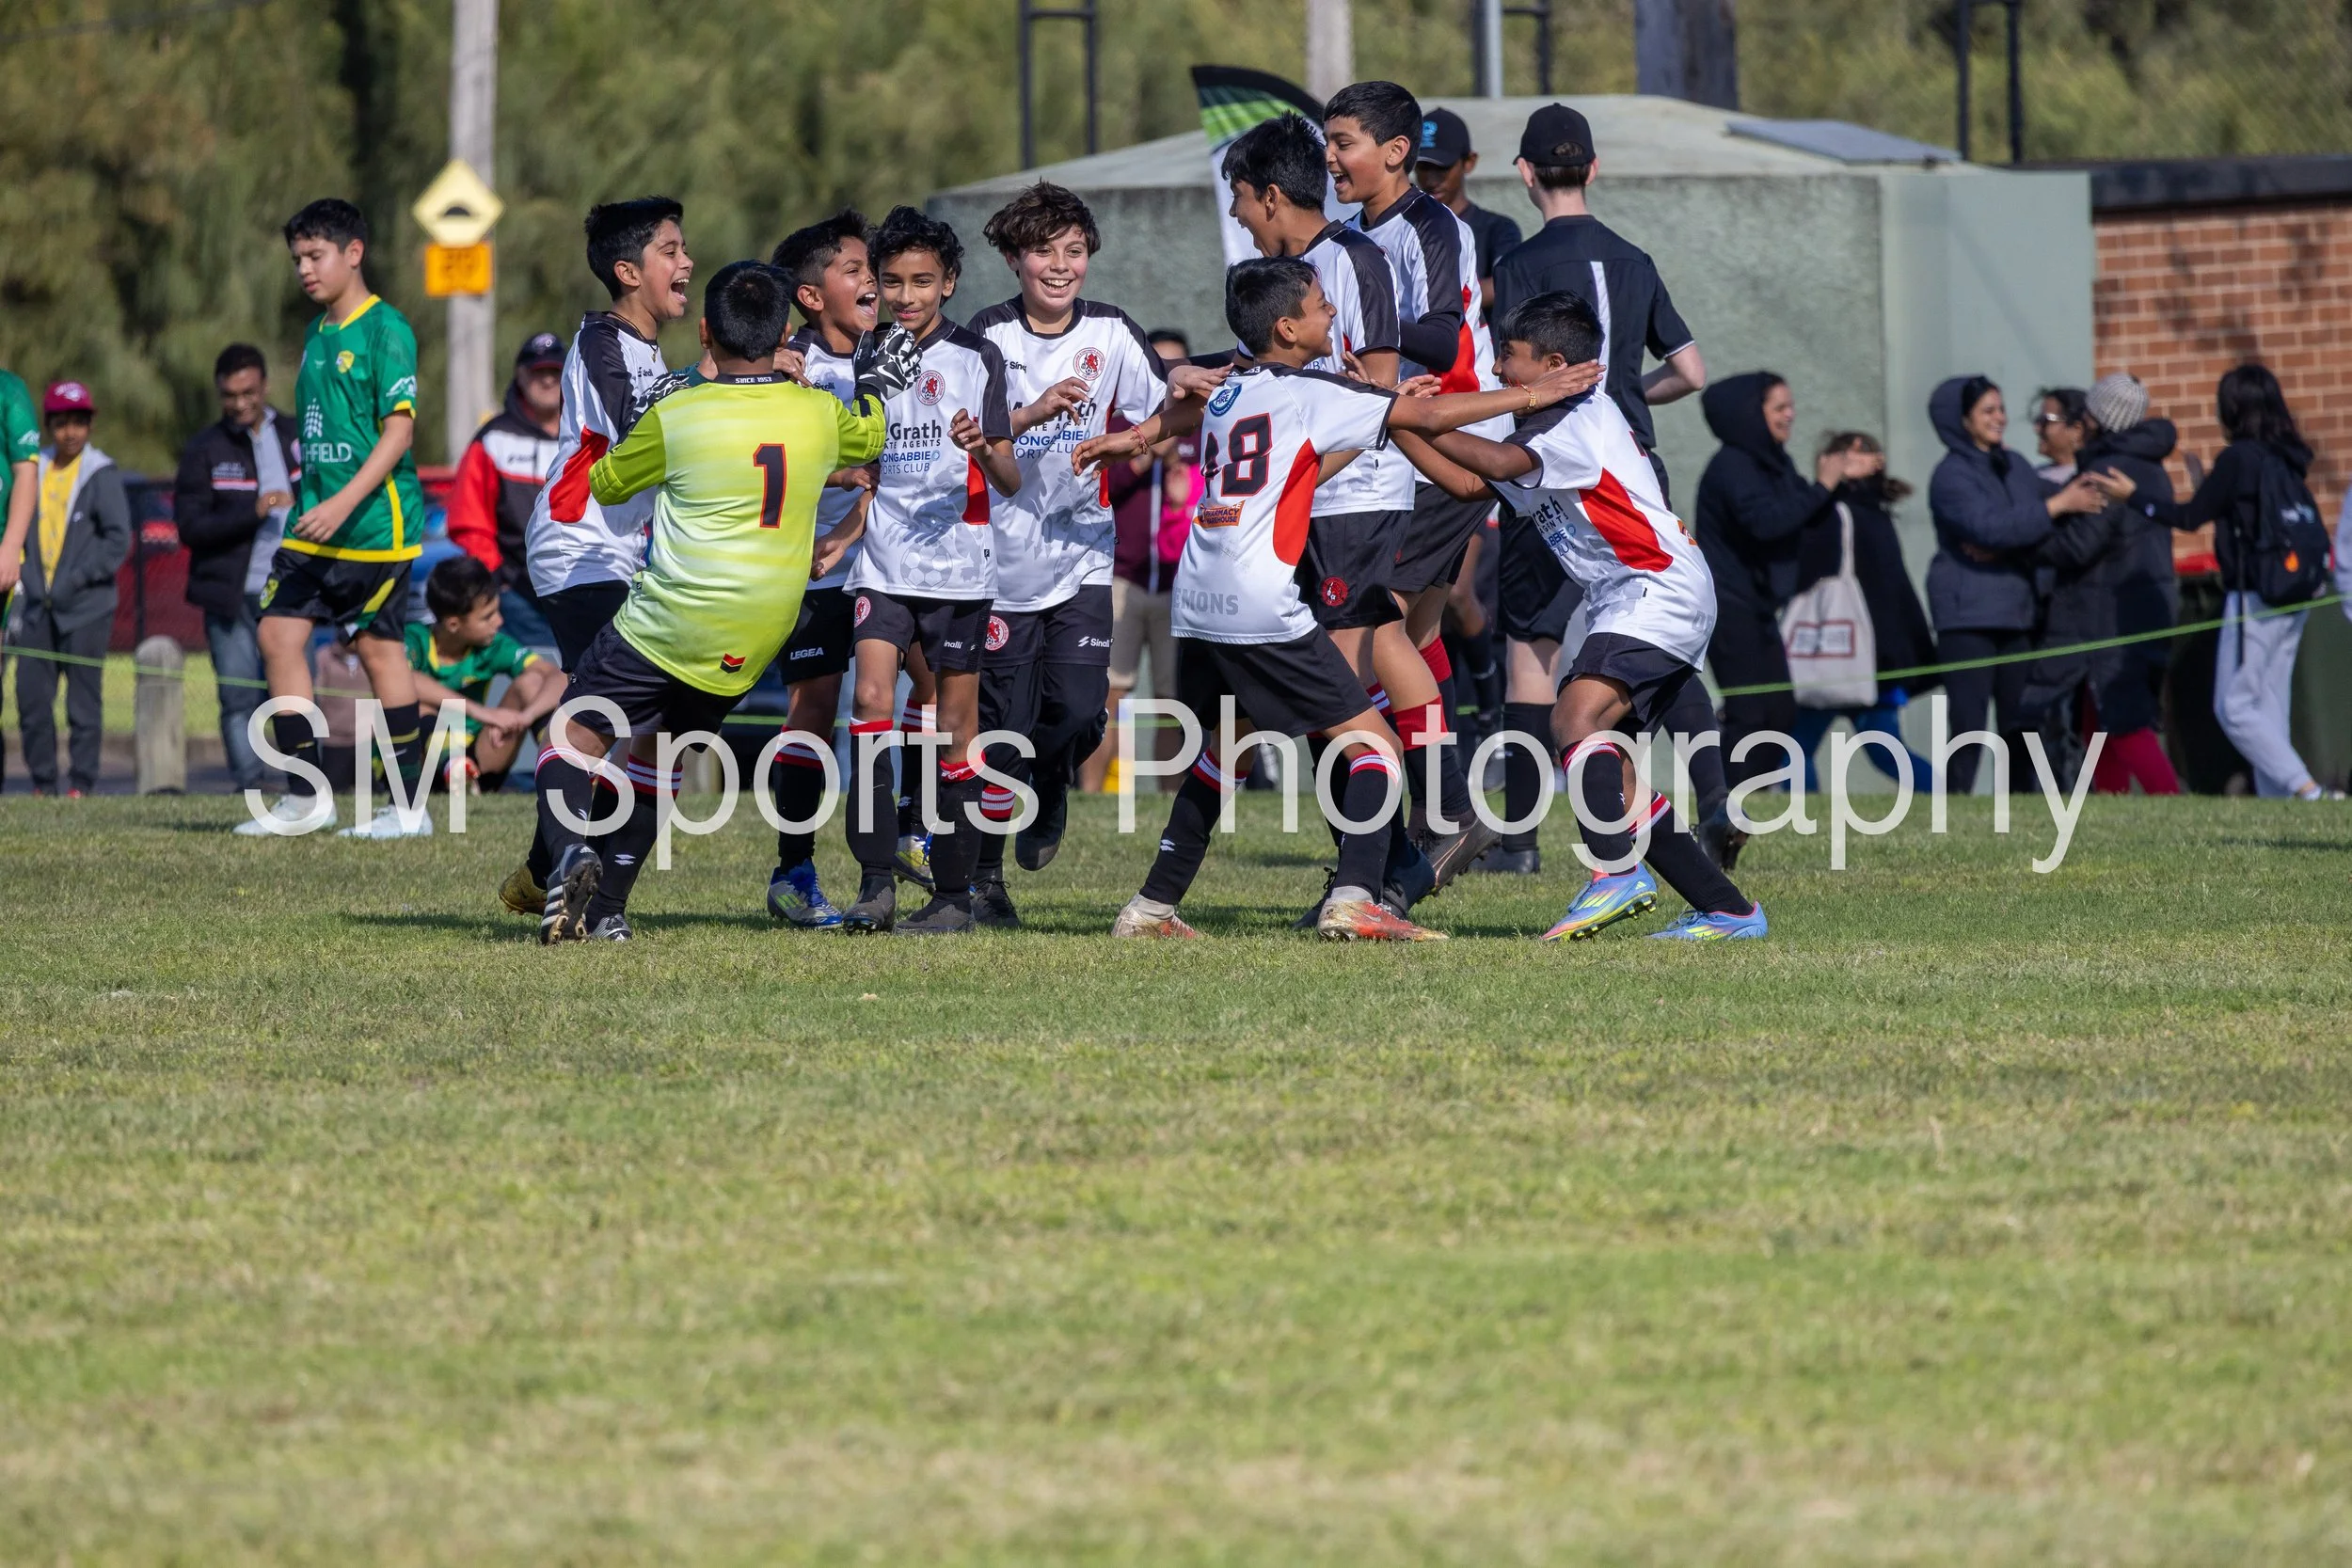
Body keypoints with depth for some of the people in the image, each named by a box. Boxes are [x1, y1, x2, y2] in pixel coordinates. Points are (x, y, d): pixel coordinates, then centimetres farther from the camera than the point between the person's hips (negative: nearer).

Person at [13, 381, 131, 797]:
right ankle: (42, 784, 10)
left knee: (83, 700, -2)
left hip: (85, 607, -5)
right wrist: (23, 590, 8)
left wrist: (74, 582, -13)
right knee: (31, 697, 2)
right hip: (40, 606, 5)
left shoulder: (101, 475, -4)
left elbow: (118, 540, -8)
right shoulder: (35, 471, 10)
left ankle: (82, 783, 3)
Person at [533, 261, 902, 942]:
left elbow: (605, 484, 8)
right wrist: (878, 383, 44)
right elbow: (868, 436, 26)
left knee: (573, 736, 5)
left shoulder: (673, 417, -10)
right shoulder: (821, 414, 0)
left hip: (667, 624, -5)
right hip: (753, 646, 5)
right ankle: (608, 906, 17)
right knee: (657, 754, 22)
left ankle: (573, 853, -23)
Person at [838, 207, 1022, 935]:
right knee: (870, 699, -16)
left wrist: (985, 450, -24)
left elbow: (1010, 481, -4)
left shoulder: (977, 357, 0)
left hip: (958, 566, -3)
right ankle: (877, 882, -17)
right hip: (883, 565, 3)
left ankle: (954, 895, 9)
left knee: (955, 731, 1)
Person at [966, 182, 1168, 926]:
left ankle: (1049, 787, 24)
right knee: (1003, 729, -2)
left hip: (1081, 552, 2)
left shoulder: (1111, 333, 1)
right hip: (1002, 555, -2)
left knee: (1079, 711, -11)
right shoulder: (988, 336, -6)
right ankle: (984, 876, 15)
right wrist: (1034, 414, -26)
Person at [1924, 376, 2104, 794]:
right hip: (1968, 614, -6)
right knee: (1969, 724, -9)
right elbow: (1988, 526, -20)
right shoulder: (1952, 476, -7)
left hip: (2018, 613, 6)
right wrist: (2059, 505, -19)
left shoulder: (2015, 467, 15)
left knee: (2021, 721, 5)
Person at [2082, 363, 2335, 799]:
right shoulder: (2287, 457, 9)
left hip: (2254, 598, -8)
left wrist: (2132, 495, 2)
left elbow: (2191, 517, -6)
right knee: (2269, 709, 11)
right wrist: (2211, 488, 24)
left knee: (2235, 707, -4)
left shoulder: (2239, 457, -13)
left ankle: (2308, 791, -15)